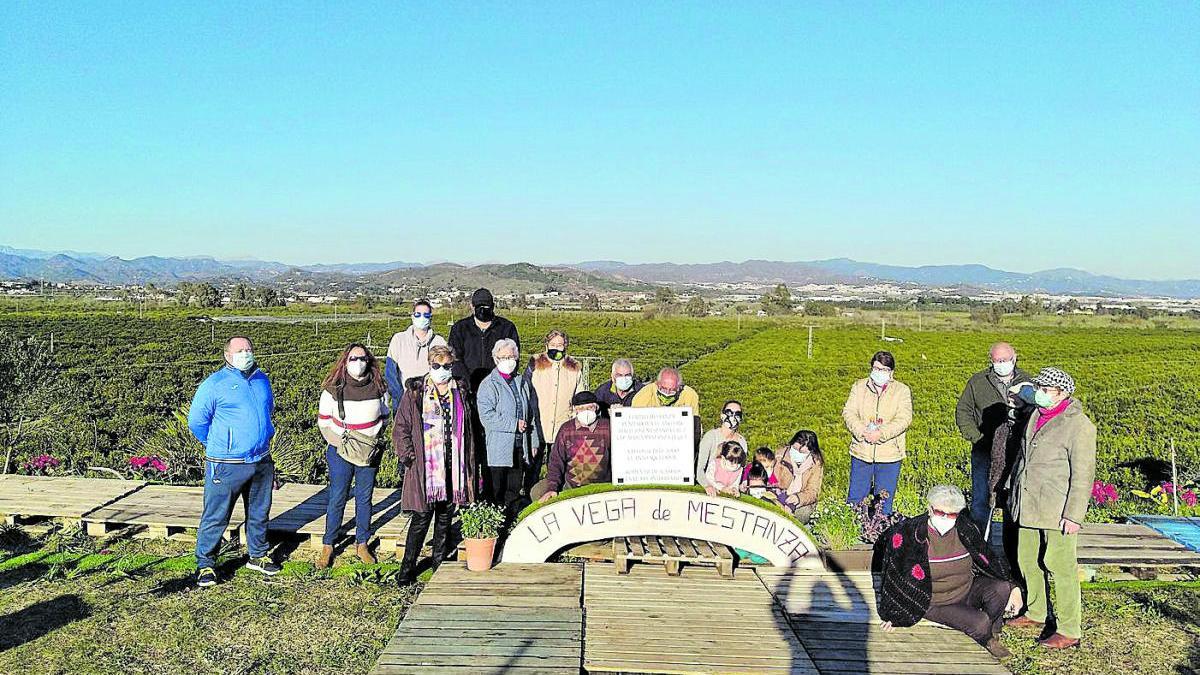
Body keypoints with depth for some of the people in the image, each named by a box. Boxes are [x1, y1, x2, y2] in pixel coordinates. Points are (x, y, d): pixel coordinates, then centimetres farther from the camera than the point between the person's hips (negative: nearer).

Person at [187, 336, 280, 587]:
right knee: (216, 517, 1)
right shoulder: (214, 384, -9)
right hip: (227, 465, -5)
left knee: (259, 513, 16)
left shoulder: (262, 380, 9)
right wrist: (217, 446, 3)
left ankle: (258, 555, 32)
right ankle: (205, 563, 14)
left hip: (261, 462, 6)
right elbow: (196, 421, -4)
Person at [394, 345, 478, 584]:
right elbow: (400, 428, 0)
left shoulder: (461, 392, 10)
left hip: (453, 467, 4)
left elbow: (468, 430, 14)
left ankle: (439, 563, 26)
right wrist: (409, 456, -9)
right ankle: (407, 568, 8)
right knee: (421, 518, -3)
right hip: (425, 467, -4)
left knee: (446, 516, 13)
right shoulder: (415, 393, -2)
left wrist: (470, 465, 11)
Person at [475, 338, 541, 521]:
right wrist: (514, 424, -15)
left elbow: (533, 415, 17)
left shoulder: (523, 383, 14)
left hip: (520, 447, 5)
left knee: (514, 491, 12)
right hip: (497, 449, -5)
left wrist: (534, 442, 11)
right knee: (496, 493, 1)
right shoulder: (488, 384, -5)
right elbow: (486, 417, -16)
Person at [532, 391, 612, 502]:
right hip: (571, 487, 2)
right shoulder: (566, 430, 3)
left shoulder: (608, 428, -2)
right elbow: (556, 461, 4)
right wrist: (552, 488, -9)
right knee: (537, 492, -13)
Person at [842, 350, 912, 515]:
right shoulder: (859, 387, 8)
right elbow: (848, 412, -1)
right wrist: (862, 431, -19)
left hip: (889, 456, -1)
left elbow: (904, 419, -9)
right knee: (855, 497, 9)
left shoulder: (902, 391, 2)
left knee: (884, 501, 7)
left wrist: (881, 433, -22)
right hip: (861, 452, 2)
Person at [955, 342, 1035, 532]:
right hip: (985, 453, -1)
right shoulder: (977, 381, 5)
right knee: (981, 501, 1)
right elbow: (962, 411, 8)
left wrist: (1023, 407, -14)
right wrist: (976, 438, -2)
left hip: (1017, 452, 1)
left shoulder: (1027, 382, 7)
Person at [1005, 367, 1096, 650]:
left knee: (1060, 566, -3)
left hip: (1057, 510, -8)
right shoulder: (1036, 417, 11)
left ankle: (1069, 631, 7)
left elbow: (1083, 475, -15)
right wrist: (1013, 492, 22)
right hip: (1028, 507, 8)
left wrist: (1074, 515, -17)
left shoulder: (1078, 425, -13)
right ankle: (1036, 613, 33)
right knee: (1028, 560, 16)